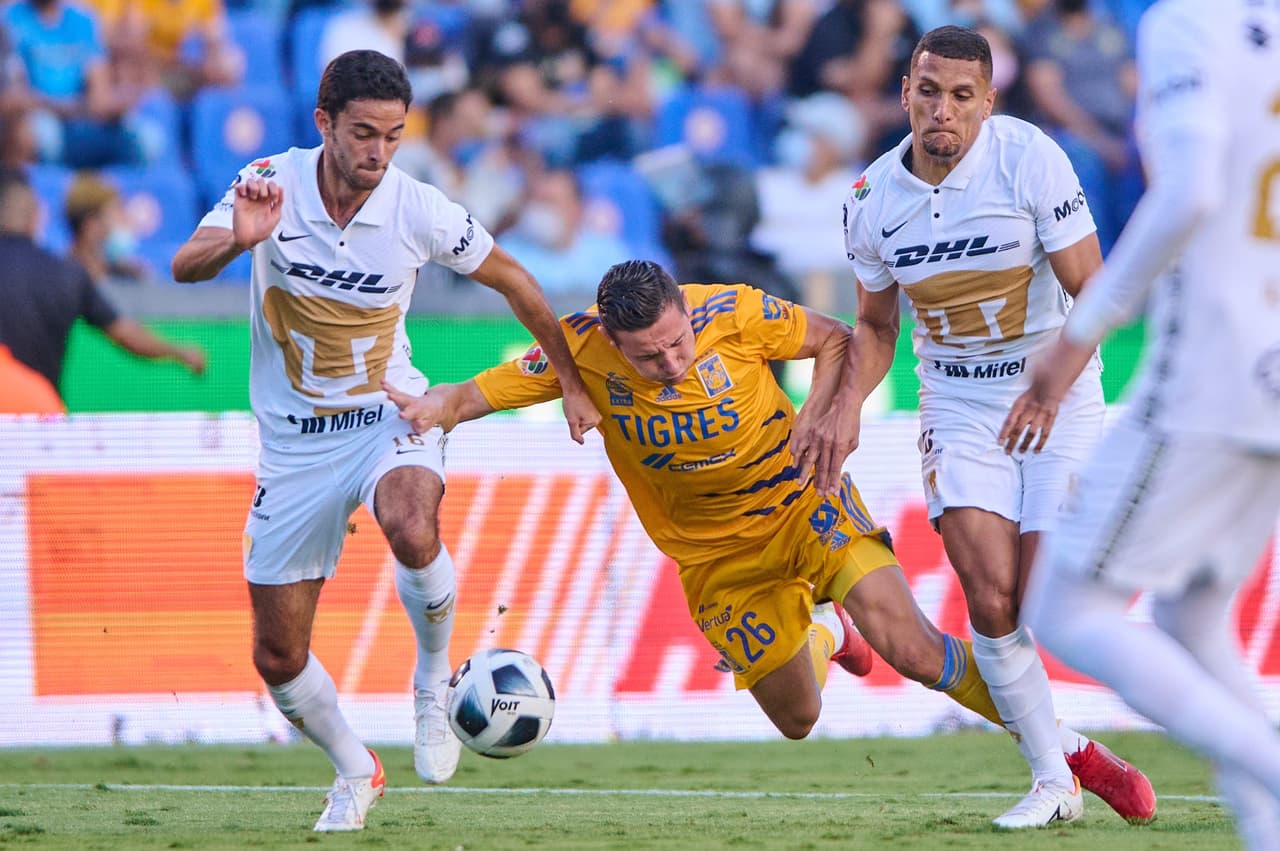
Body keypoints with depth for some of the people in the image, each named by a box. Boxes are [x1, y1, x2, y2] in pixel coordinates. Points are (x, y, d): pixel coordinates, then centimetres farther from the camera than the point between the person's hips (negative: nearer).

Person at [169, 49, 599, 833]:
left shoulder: (420, 211, -14)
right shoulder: (270, 183, -14)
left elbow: (510, 279, 3)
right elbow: (186, 267, -25)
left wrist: (572, 383, 7)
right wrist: (240, 240, -47)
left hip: (391, 416, -2)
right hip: (295, 438, 2)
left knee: (412, 530, -37)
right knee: (278, 658, 3)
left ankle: (434, 682, -9)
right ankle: (356, 773, 32)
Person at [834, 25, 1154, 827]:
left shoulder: (1030, 159, -16)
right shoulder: (873, 198, -3)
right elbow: (876, 326, 13)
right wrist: (848, 404, -4)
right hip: (958, 407, 3)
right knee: (990, 598, -13)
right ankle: (1055, 775, 4)